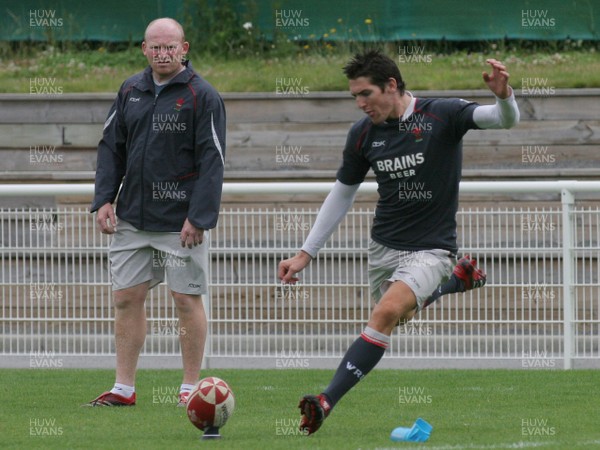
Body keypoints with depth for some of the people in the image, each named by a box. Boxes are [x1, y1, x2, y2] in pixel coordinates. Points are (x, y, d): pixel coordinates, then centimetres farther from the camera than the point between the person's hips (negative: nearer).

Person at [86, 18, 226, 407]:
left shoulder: (202, 96, -7)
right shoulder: (130, 91, 10)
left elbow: (212, 160, -11)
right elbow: (111, 147, 15)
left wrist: (198, 217, -17)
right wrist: (104, 199, 3)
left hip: (180, 222, -5)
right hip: (132, 219, 5)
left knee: (187, 299, -1)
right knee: (127, 298, 5)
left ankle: (191, 388, 8)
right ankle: (124, 388, 11)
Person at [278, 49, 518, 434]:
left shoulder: (442, 116, -15)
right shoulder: (364, 134, -2)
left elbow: (505, 120, -26)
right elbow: (342, 195, 10)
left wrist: (503, 96, -51)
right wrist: (306, 253, 8)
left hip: (430, 248, -6)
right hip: (384, 246, 6)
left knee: (387, 312, -27)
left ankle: (328, 402, -29)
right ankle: (459, 279, 48)